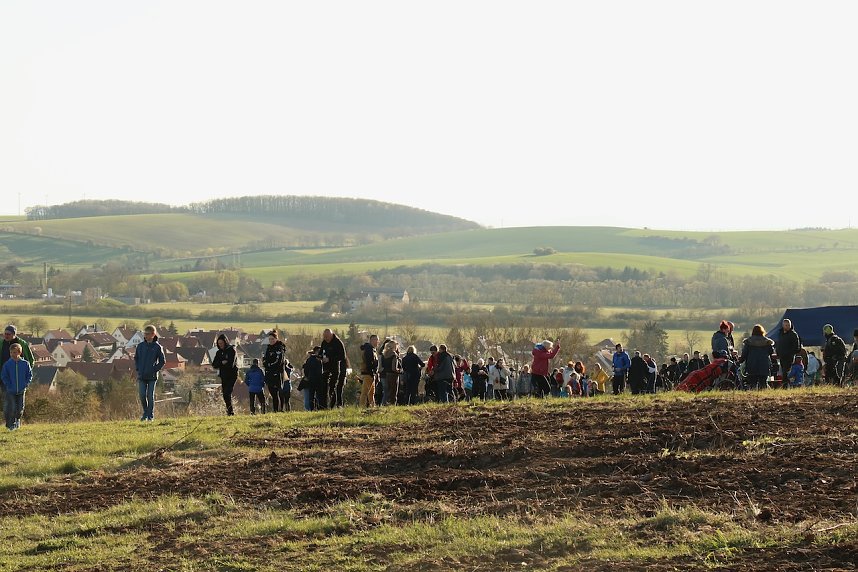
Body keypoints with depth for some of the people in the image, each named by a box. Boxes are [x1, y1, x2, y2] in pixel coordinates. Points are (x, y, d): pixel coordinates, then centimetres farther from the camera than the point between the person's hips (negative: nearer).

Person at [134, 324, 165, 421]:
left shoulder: (157, 347, -4)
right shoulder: (140, 346, 4)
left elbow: (162, 361, 1)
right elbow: (136, 358, 16)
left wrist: (155, 370, -7)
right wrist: (137, 369, 5)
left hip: (152, 377, -2)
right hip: (141, 376, 3)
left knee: (150, 396, 0)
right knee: (142, 395, -1)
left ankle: (150, 415, 9)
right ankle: (145, 413, 17)